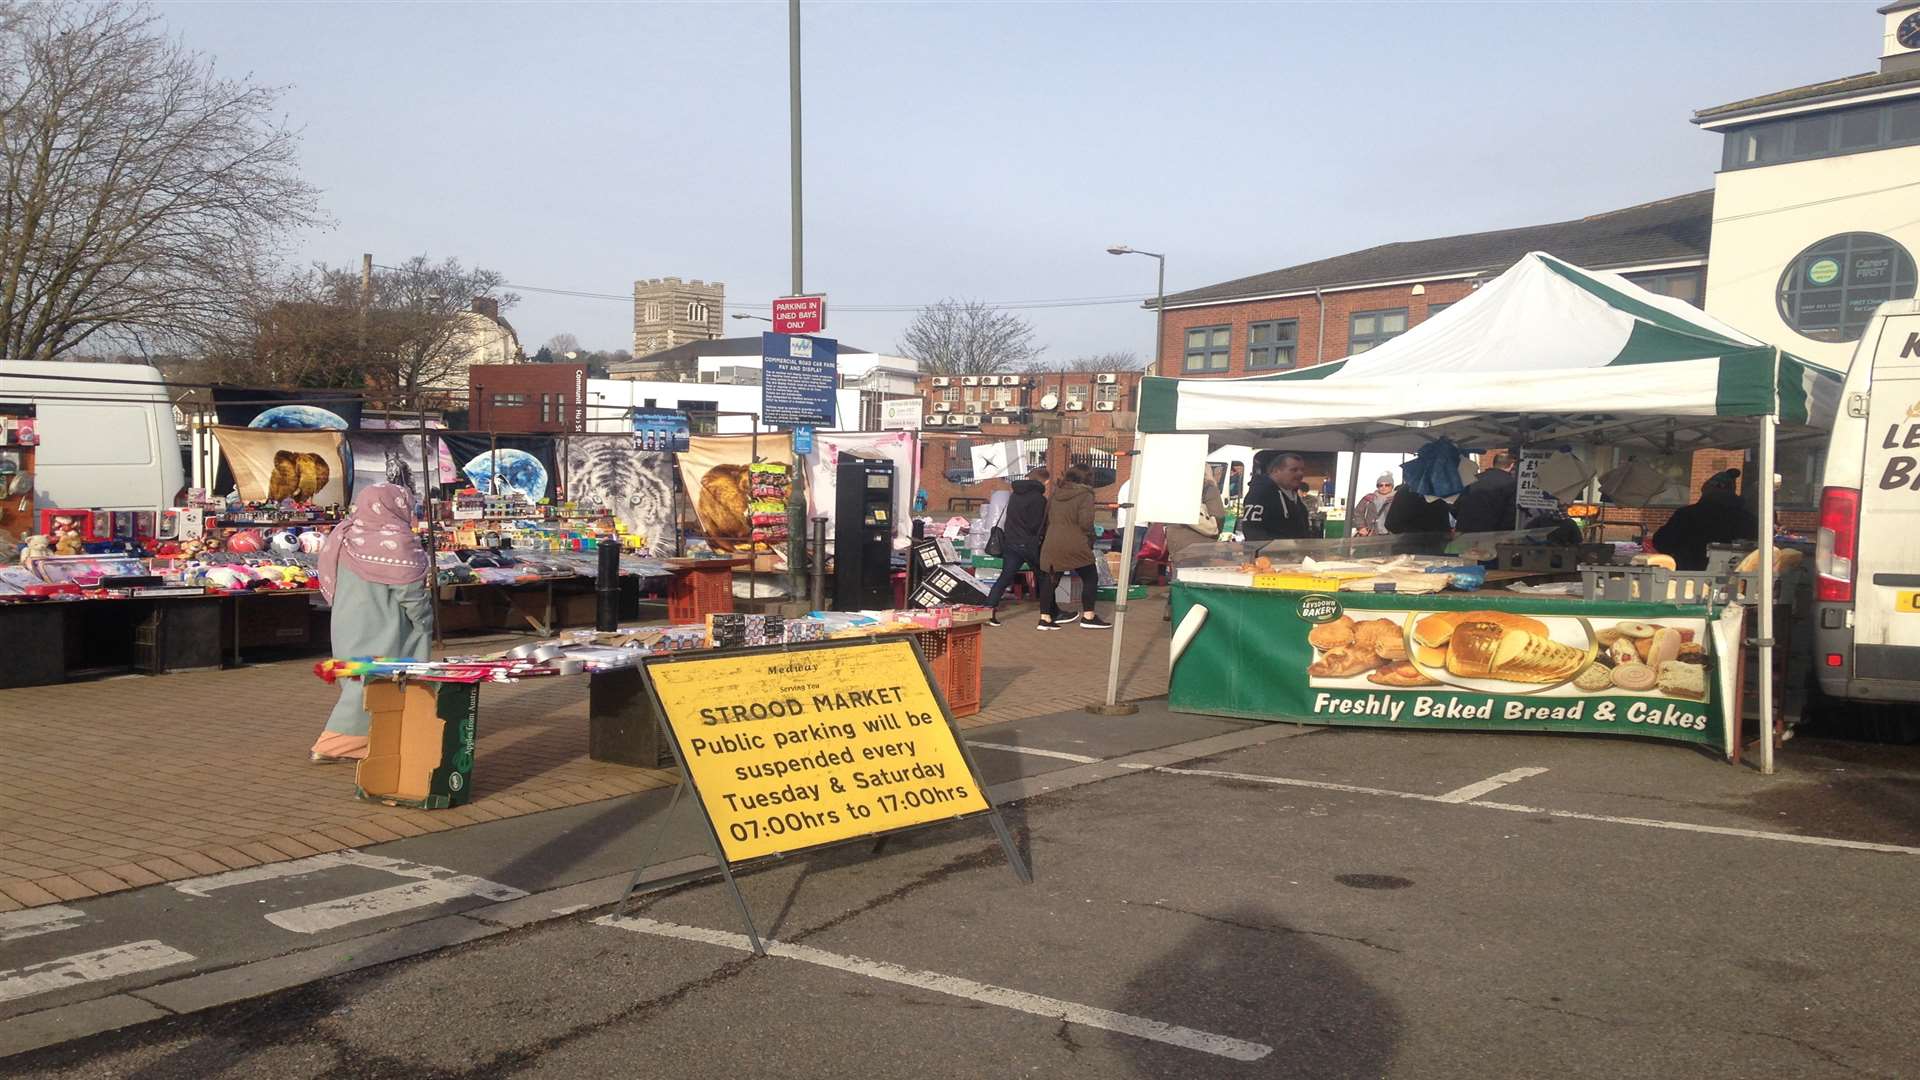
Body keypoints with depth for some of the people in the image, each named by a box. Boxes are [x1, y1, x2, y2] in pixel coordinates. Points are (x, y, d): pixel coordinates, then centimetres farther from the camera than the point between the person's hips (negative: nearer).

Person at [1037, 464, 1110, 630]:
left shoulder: (1055, 493, 11)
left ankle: (1045, 618, 7)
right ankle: (1088, 616, 10)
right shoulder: (1085, 495, -9)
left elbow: (1047, 517, 16)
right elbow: (1085, 522, -16)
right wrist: (1090, 539, 1)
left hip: (1051, 543, 6)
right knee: (1090, 578, 9)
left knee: (1050, 579, 10)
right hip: (1075, 545, -6)